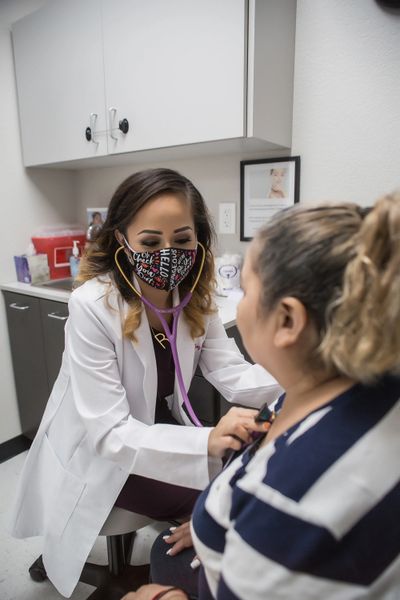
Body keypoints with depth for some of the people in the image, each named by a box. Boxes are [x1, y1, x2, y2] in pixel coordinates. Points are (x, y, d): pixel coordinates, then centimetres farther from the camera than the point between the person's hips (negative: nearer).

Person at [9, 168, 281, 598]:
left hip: (160, 431, 6)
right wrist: (206, 441, -45)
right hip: (94, 455, -5)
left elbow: (230, 372, -16)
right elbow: (107, 432, -31)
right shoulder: (92, 305, -29)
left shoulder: (195, 297, -10)